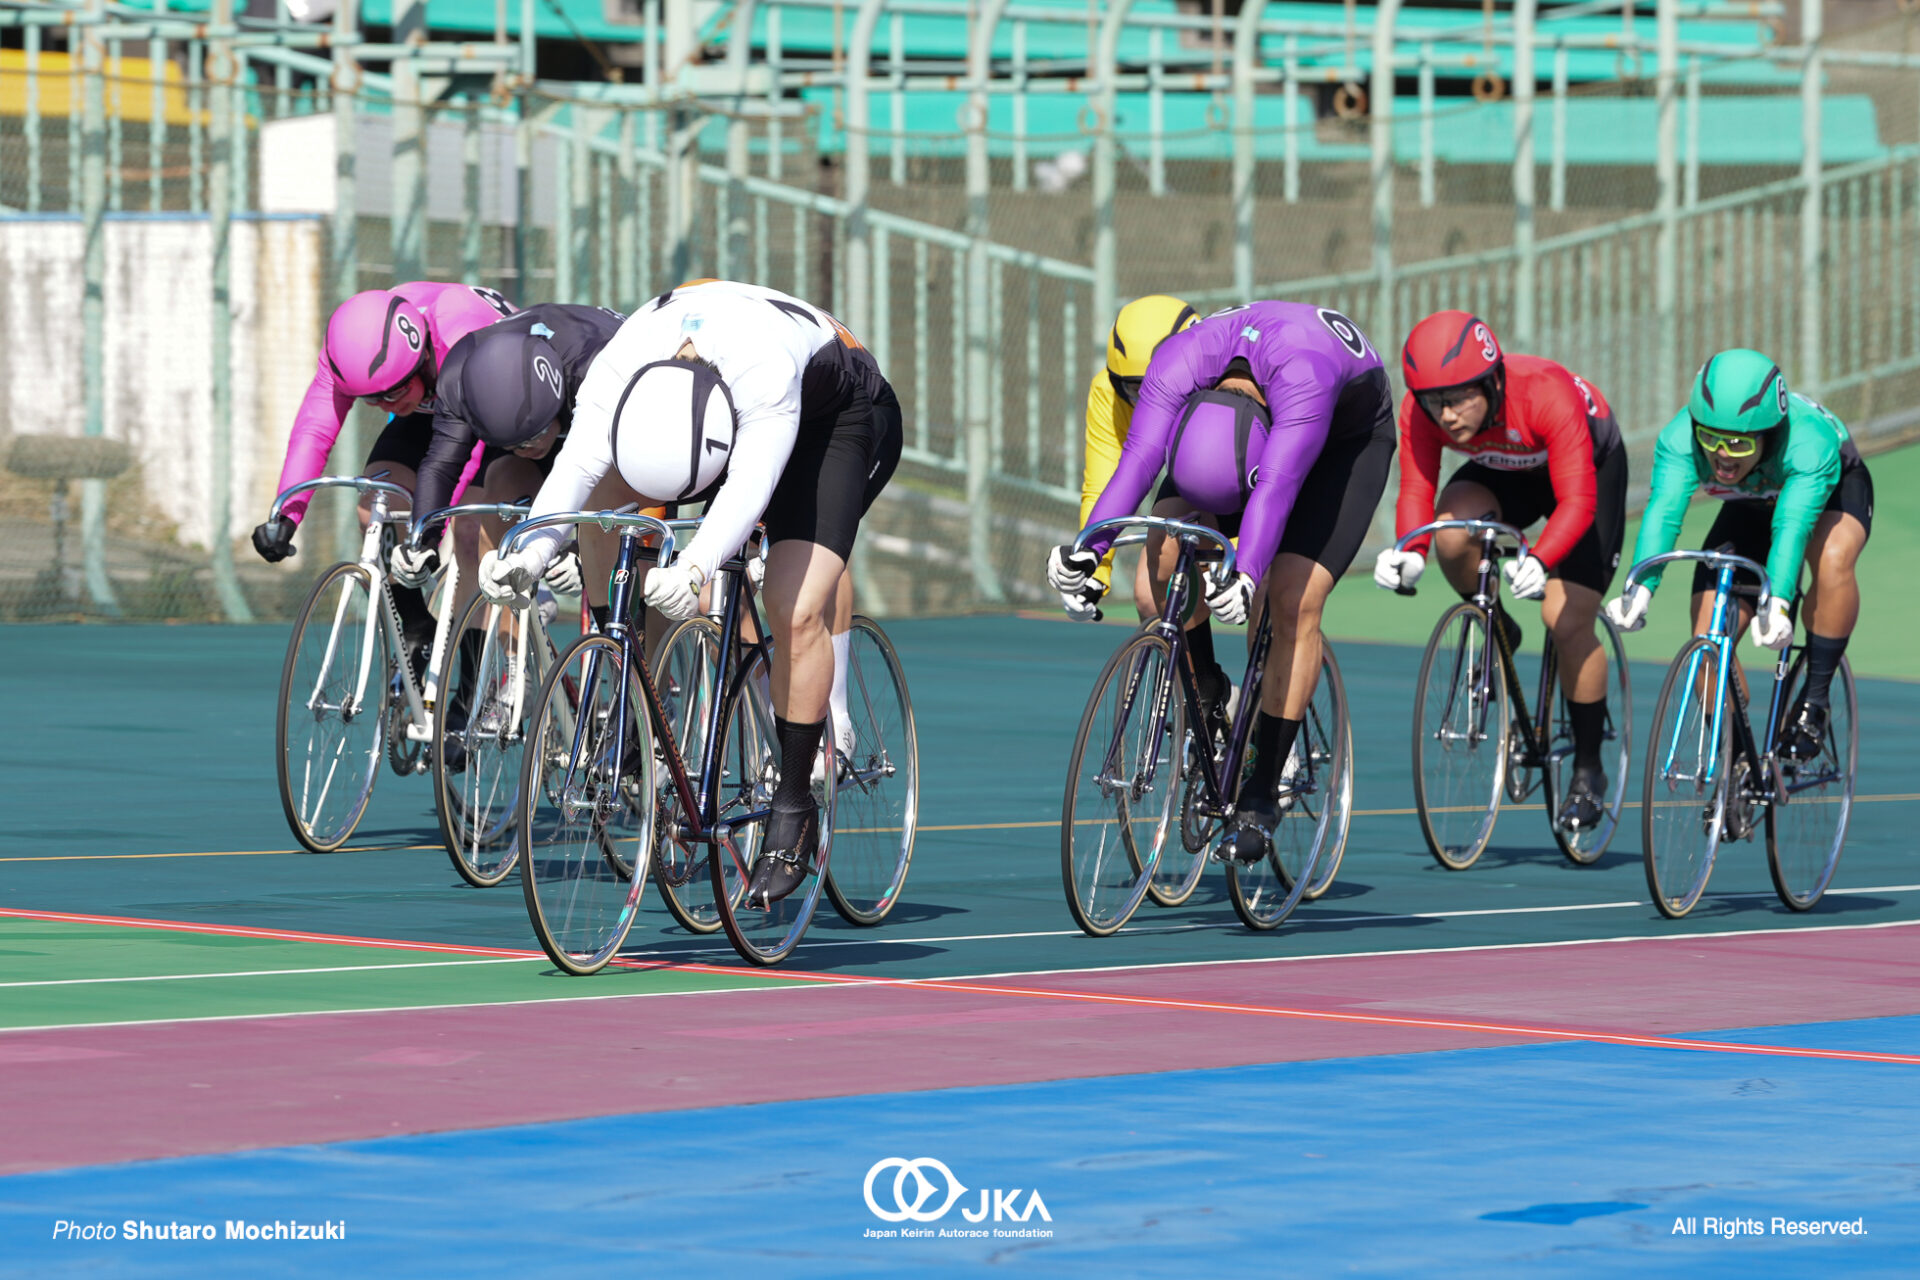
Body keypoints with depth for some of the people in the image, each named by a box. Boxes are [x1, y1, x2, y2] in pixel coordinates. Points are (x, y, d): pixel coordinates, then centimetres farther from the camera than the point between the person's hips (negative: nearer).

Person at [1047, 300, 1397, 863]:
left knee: (1294, 602, -19)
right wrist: (1088, 546, -55)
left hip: (1349, 433, -4)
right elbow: (1138, 458, -41)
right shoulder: (1179, 364, -33)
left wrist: (1247, 576, -67)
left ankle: (1261, 797, -12)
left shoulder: (1302, 375, -45)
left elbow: (1277, 486, -53)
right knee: (1166, 551, -21)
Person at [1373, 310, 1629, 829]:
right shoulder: (1422, 411, -28)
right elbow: (1416, 492, -26)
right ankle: (1495, 635, 1)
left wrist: (1539, 561, -61)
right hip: (1507, 473, 4)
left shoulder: (1547, 394, -41)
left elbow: (1577, 501, -43)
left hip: (1591, 465, -4)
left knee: (1567, 620, -14)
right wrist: (1408, 554, -48)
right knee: (1453, 532, -30)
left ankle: (1589, 770, 5)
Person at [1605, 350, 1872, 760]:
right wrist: (1640, 589, -63)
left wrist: (1776, 605, -68)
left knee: (1833, 560, -37)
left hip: (1834, 490, -3)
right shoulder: (1680, 438, -34)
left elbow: (1792, 525, -52)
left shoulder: (1810, 442, -41)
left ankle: (1814, 700, -21)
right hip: (1751, 508, 3)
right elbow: (1663, 511, -46)